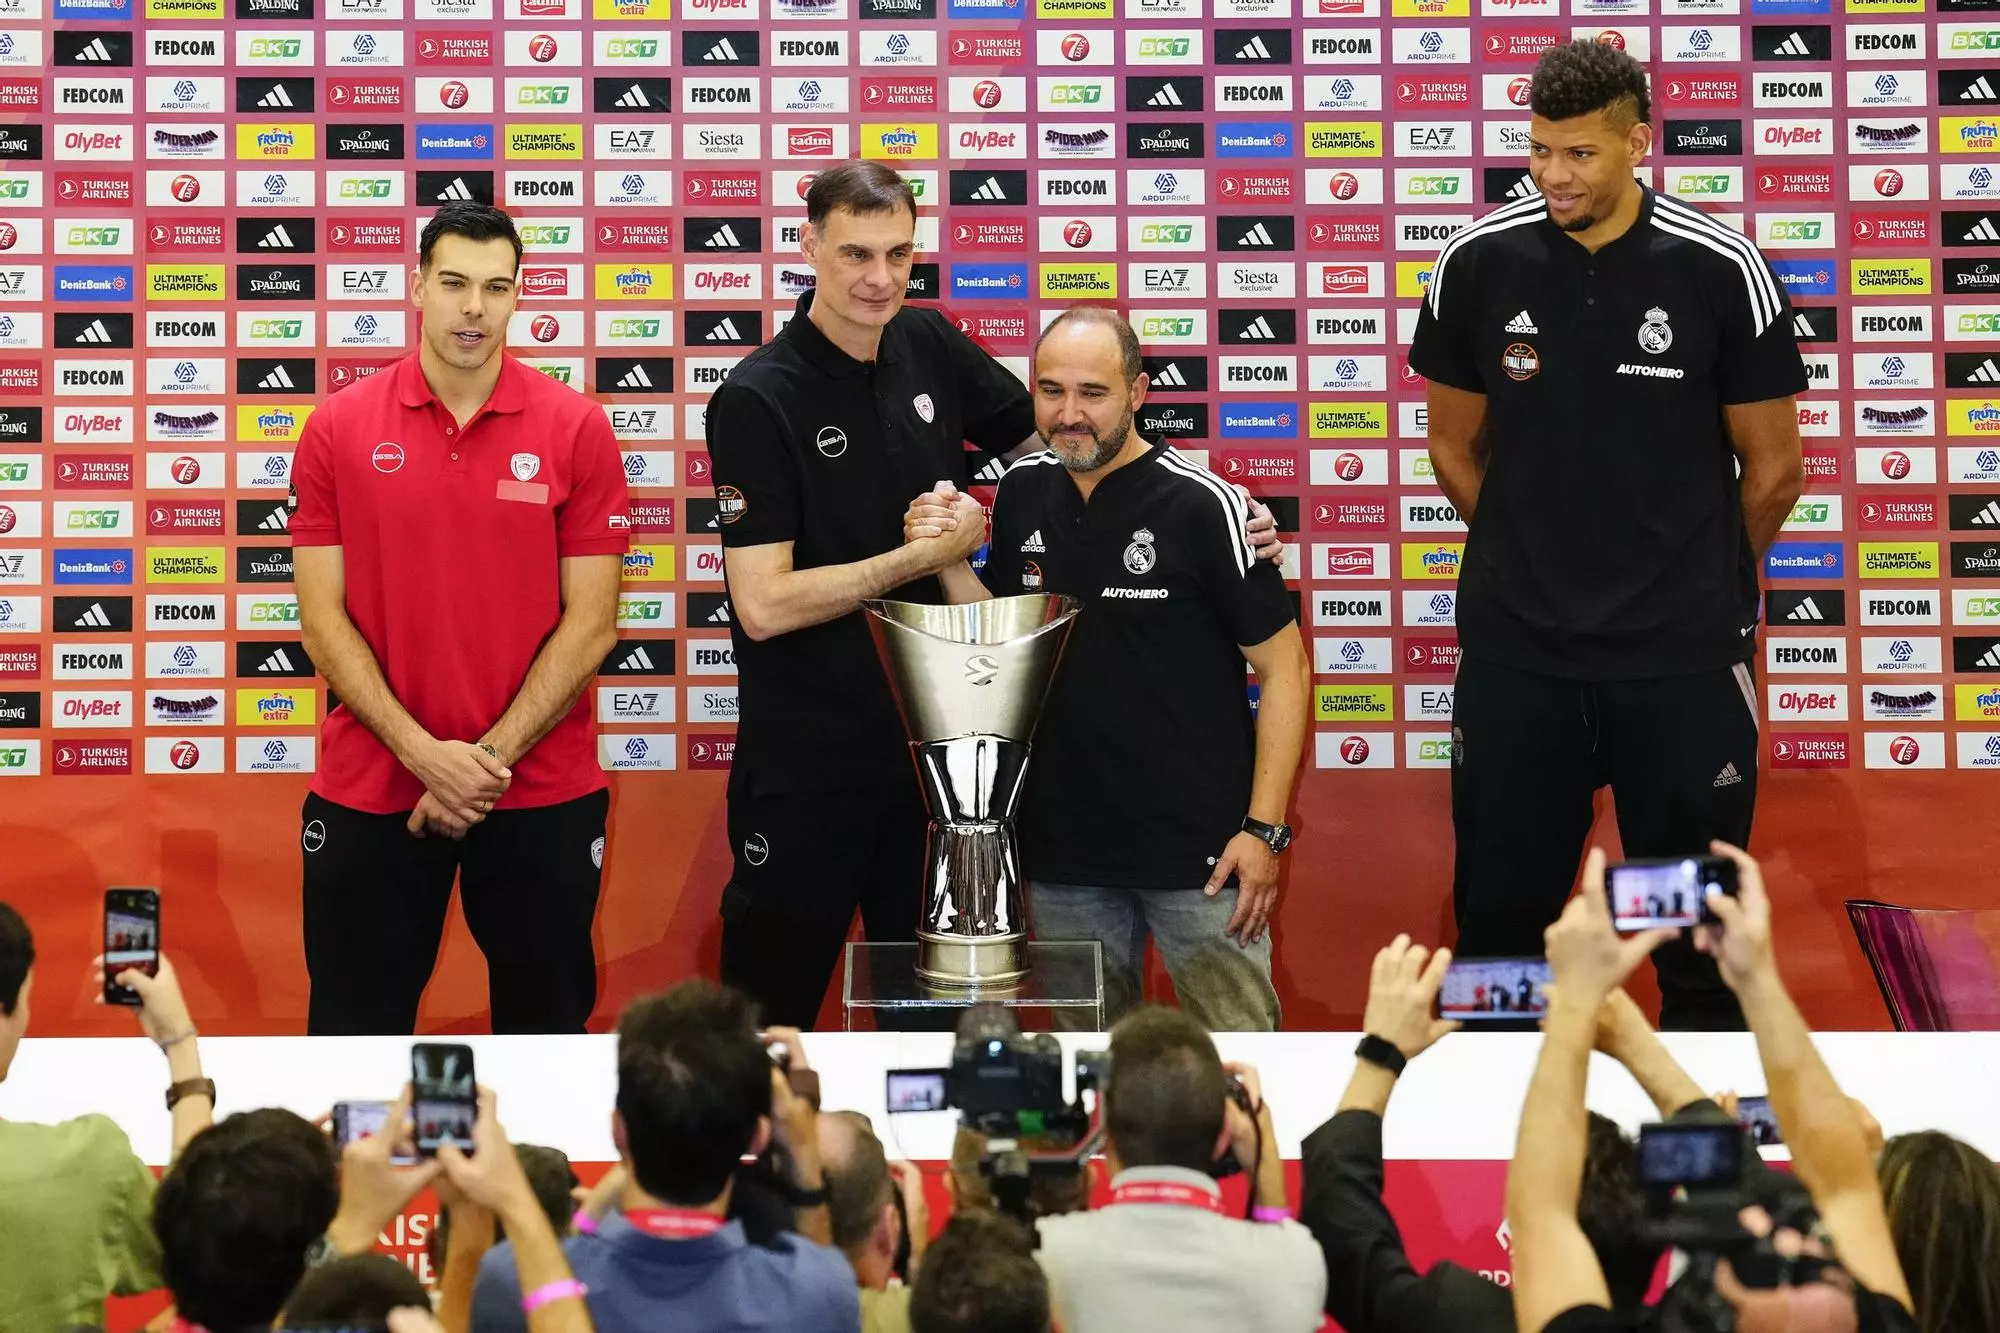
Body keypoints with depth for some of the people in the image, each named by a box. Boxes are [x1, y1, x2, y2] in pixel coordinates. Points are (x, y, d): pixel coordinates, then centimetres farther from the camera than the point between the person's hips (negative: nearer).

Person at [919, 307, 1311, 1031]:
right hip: (1061, 846, 5)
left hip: (1199, 851, -5)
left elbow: (1283, 666, -9)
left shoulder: (1201, 504, -13)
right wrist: (949, 562, -6)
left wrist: (1264, 828, -13)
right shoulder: (1023, 491, 5)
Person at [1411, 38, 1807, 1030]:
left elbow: (1772, 468, 1)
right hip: (1514, 645, 2)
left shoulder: (1718, 269, -10)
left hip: (1684, 650, -1)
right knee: (1500, 910, 9)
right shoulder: (1476, 263, -5)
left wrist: (1700, 585, 11)